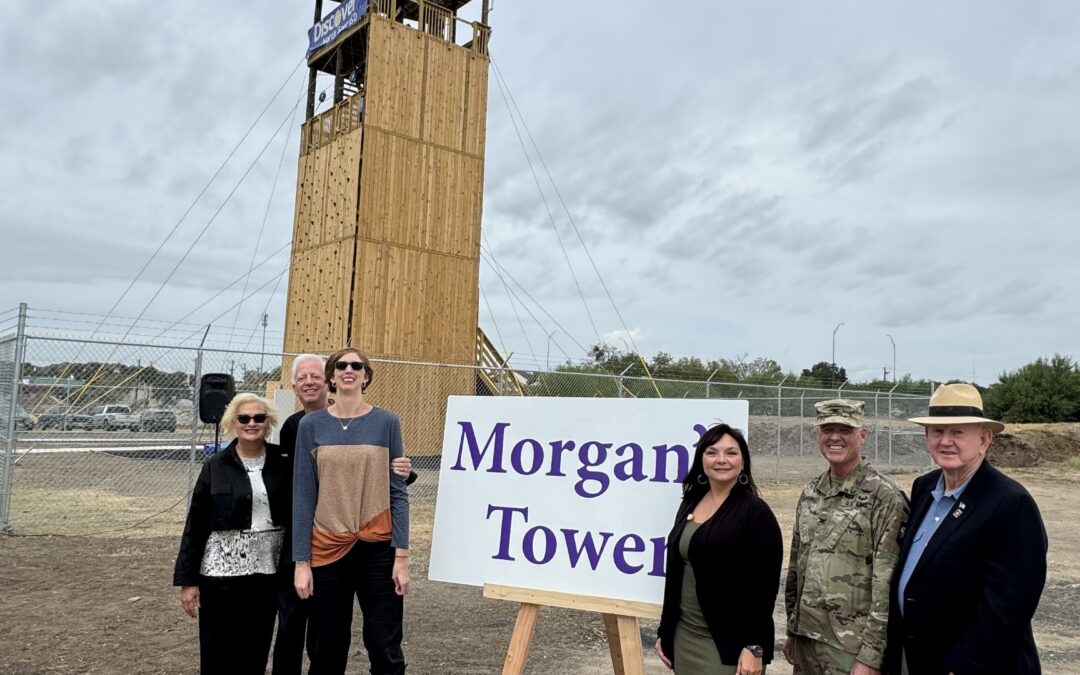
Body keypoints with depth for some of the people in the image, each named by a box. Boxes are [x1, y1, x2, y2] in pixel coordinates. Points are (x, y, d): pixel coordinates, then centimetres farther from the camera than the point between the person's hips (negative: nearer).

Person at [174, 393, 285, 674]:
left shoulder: (282, 463, 1)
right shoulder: (215, 467, -3)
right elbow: (195, 525, -2)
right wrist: (187, 579, -4)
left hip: (267, 571, 2)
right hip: (222, 571, -2)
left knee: (257, 652, 11)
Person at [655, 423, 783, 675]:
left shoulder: (755, 512, -11)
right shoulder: (690, 503, 6)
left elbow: (765, 586, -14)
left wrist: (755, 647, -17)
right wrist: (664, 631, 12)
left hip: (730, 641, -6)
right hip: (684, 637, 6)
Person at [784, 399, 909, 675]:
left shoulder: (885, 497, -12)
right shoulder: (810, 492, 6)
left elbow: (888, 586, -15)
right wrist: (792, 630, 14)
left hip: (853, 649, -5)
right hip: (806, 641, 6)